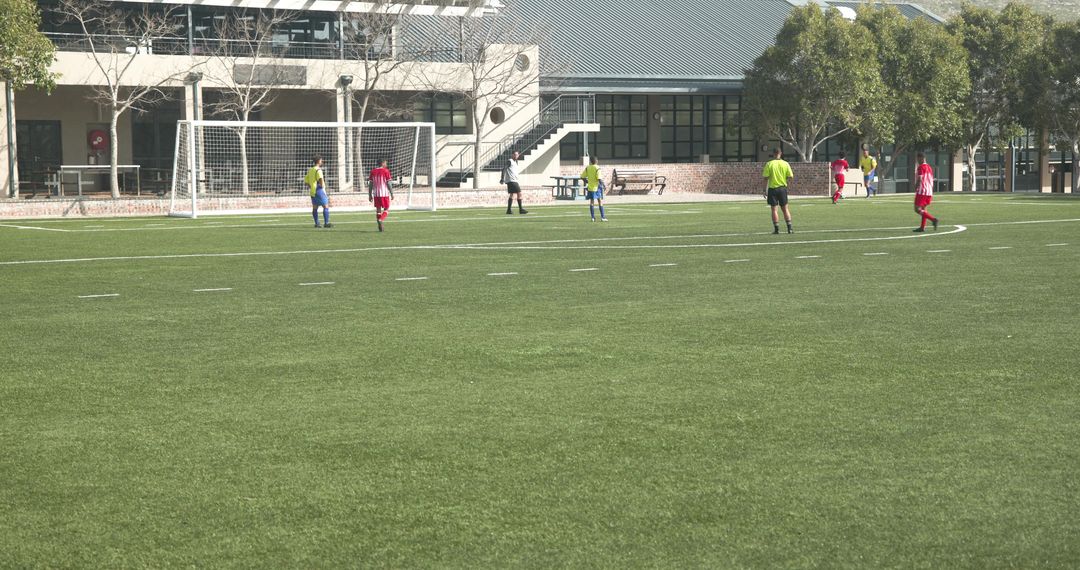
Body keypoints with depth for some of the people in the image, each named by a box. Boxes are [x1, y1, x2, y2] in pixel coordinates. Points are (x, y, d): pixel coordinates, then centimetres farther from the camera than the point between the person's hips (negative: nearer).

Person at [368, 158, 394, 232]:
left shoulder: (373, 171, 6)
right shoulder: (386, 171, -6)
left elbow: (370, 184, 6)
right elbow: (388, 183, -9)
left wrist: (370, 195, 11)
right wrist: (392, 194, -3)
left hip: (376, 194, 4)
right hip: (385, 193, -4)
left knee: (378, 210, 11)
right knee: (386, 209, 8)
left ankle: (380, 227, 10)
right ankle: (380, 220, -18)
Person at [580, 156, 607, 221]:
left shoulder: (587, 168, 2)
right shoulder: (597, 168, -11)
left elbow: (582, 177, 2)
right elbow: (598, 178, -19)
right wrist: (602, 183, -5)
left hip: (590, 187, 4)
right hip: (597, 187, -4)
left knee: (591, 202, 8)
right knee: (600, 201, 3)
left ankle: (593, 217, 7)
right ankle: (602, 217, 2)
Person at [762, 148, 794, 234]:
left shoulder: (769, 164, -6)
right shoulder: (785, 164, -1)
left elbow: (766, 178, -8)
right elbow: (791, 177, -1)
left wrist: (765, 190, -2)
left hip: (772, 188, -2)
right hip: (783, 188, 2)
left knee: (774, 209, 3)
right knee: (785, 209, 10)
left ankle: (777, 229, 1)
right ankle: (790, 228, 6)